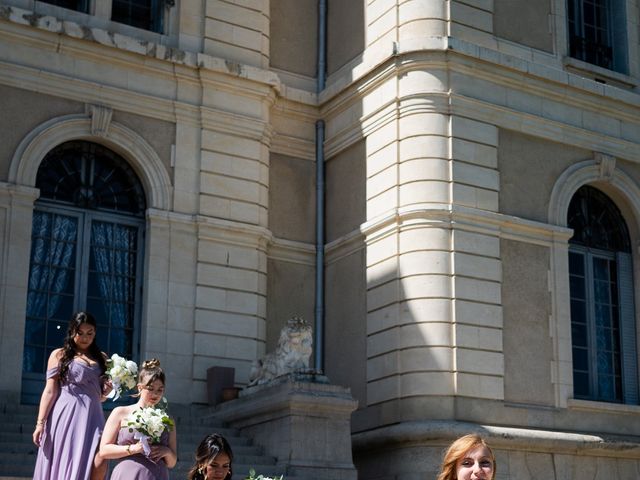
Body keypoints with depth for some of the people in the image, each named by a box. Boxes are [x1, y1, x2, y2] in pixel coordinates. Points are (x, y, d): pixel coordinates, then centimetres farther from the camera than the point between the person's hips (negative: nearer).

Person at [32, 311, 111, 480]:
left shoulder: (101, 358, 17)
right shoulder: (59, 355, 8)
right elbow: (50, 391, 0)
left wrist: (105, 392, 2)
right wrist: (40, 423, -8)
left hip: (92, 416, 2)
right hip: (66, 415, -2)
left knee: (99, 464, -17)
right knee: (62, 464, -1)